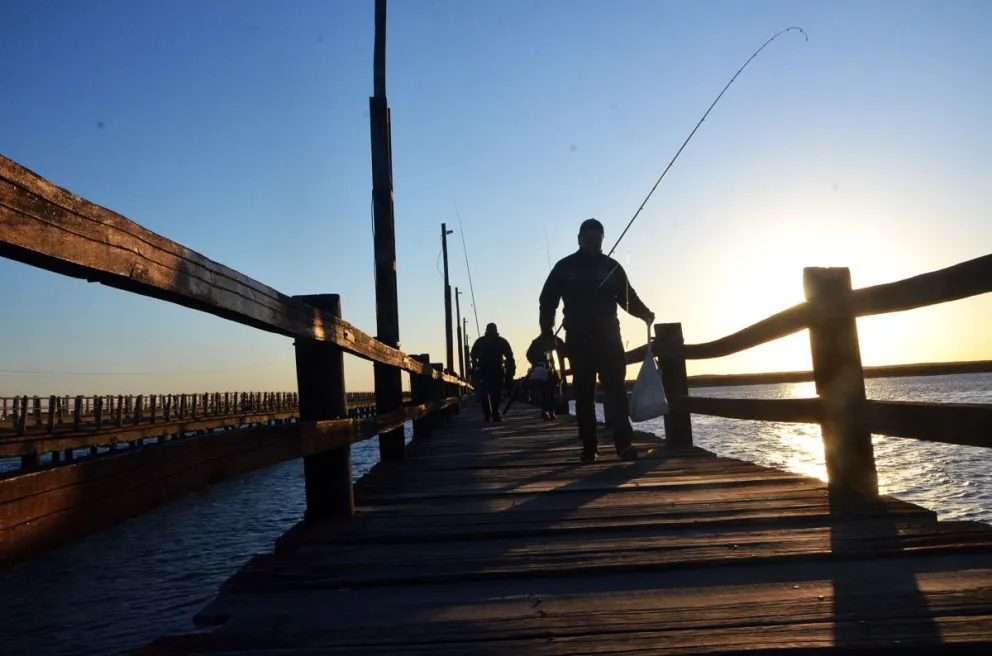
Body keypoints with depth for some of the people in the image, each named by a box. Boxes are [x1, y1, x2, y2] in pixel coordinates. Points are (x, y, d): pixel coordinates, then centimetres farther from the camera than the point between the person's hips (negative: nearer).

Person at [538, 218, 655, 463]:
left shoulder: (612, 267, 9)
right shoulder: (564, 268, 6)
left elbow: (628, 297, 8)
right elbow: (548, 300, 7)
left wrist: (644, 313, -11)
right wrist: (547, 330, -3)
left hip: (608, 336, 0)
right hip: (578, 340, 0)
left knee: (615, 389, -9)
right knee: (584, 394, 2)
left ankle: (624, 444, -14)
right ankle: (589, 448, 7)